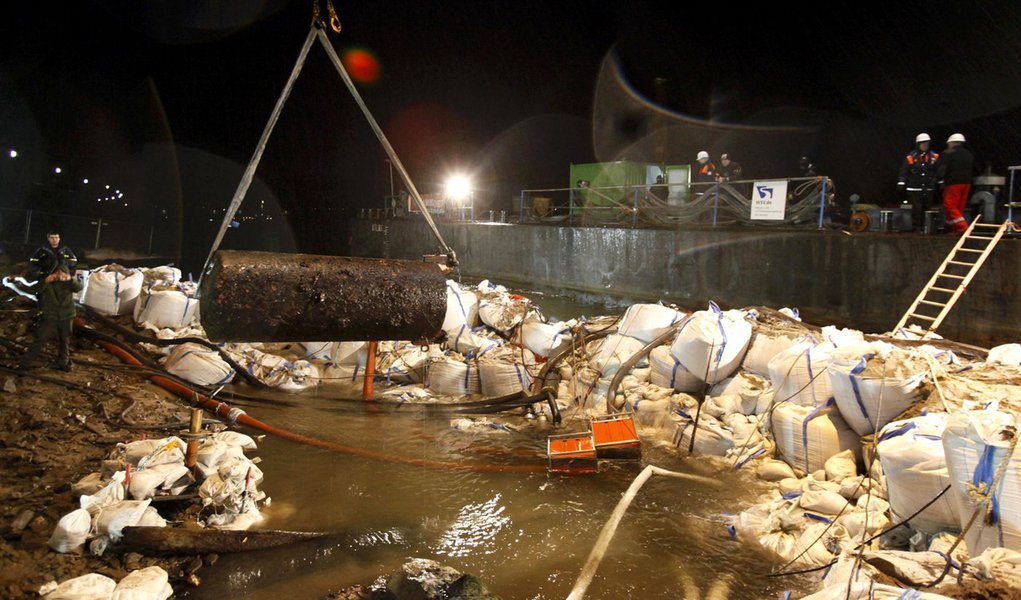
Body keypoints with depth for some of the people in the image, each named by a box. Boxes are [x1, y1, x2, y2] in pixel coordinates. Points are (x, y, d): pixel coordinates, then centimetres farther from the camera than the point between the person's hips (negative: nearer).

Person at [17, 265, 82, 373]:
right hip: (49, 317, -2)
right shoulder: (47, 281, -6)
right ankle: (25, 363, 4)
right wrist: (45, 281, -39)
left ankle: (62, 363, 29)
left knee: (65, 341, 13)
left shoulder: (68, 282, -3)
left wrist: (70, 279, -40)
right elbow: (35, 289, -20)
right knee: (40, 340, -4)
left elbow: (79, 287, -21)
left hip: (66, 317, 2)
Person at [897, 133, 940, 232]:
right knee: (916, 208, -5)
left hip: (928, 188, 3)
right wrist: (901, 184, -4)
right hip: (914, 188, -3)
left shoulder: (934, 157, 6)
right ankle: (916, 227, 2)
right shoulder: (910, 157, -3)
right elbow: (903, 172, -1)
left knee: (927, 208, 8)